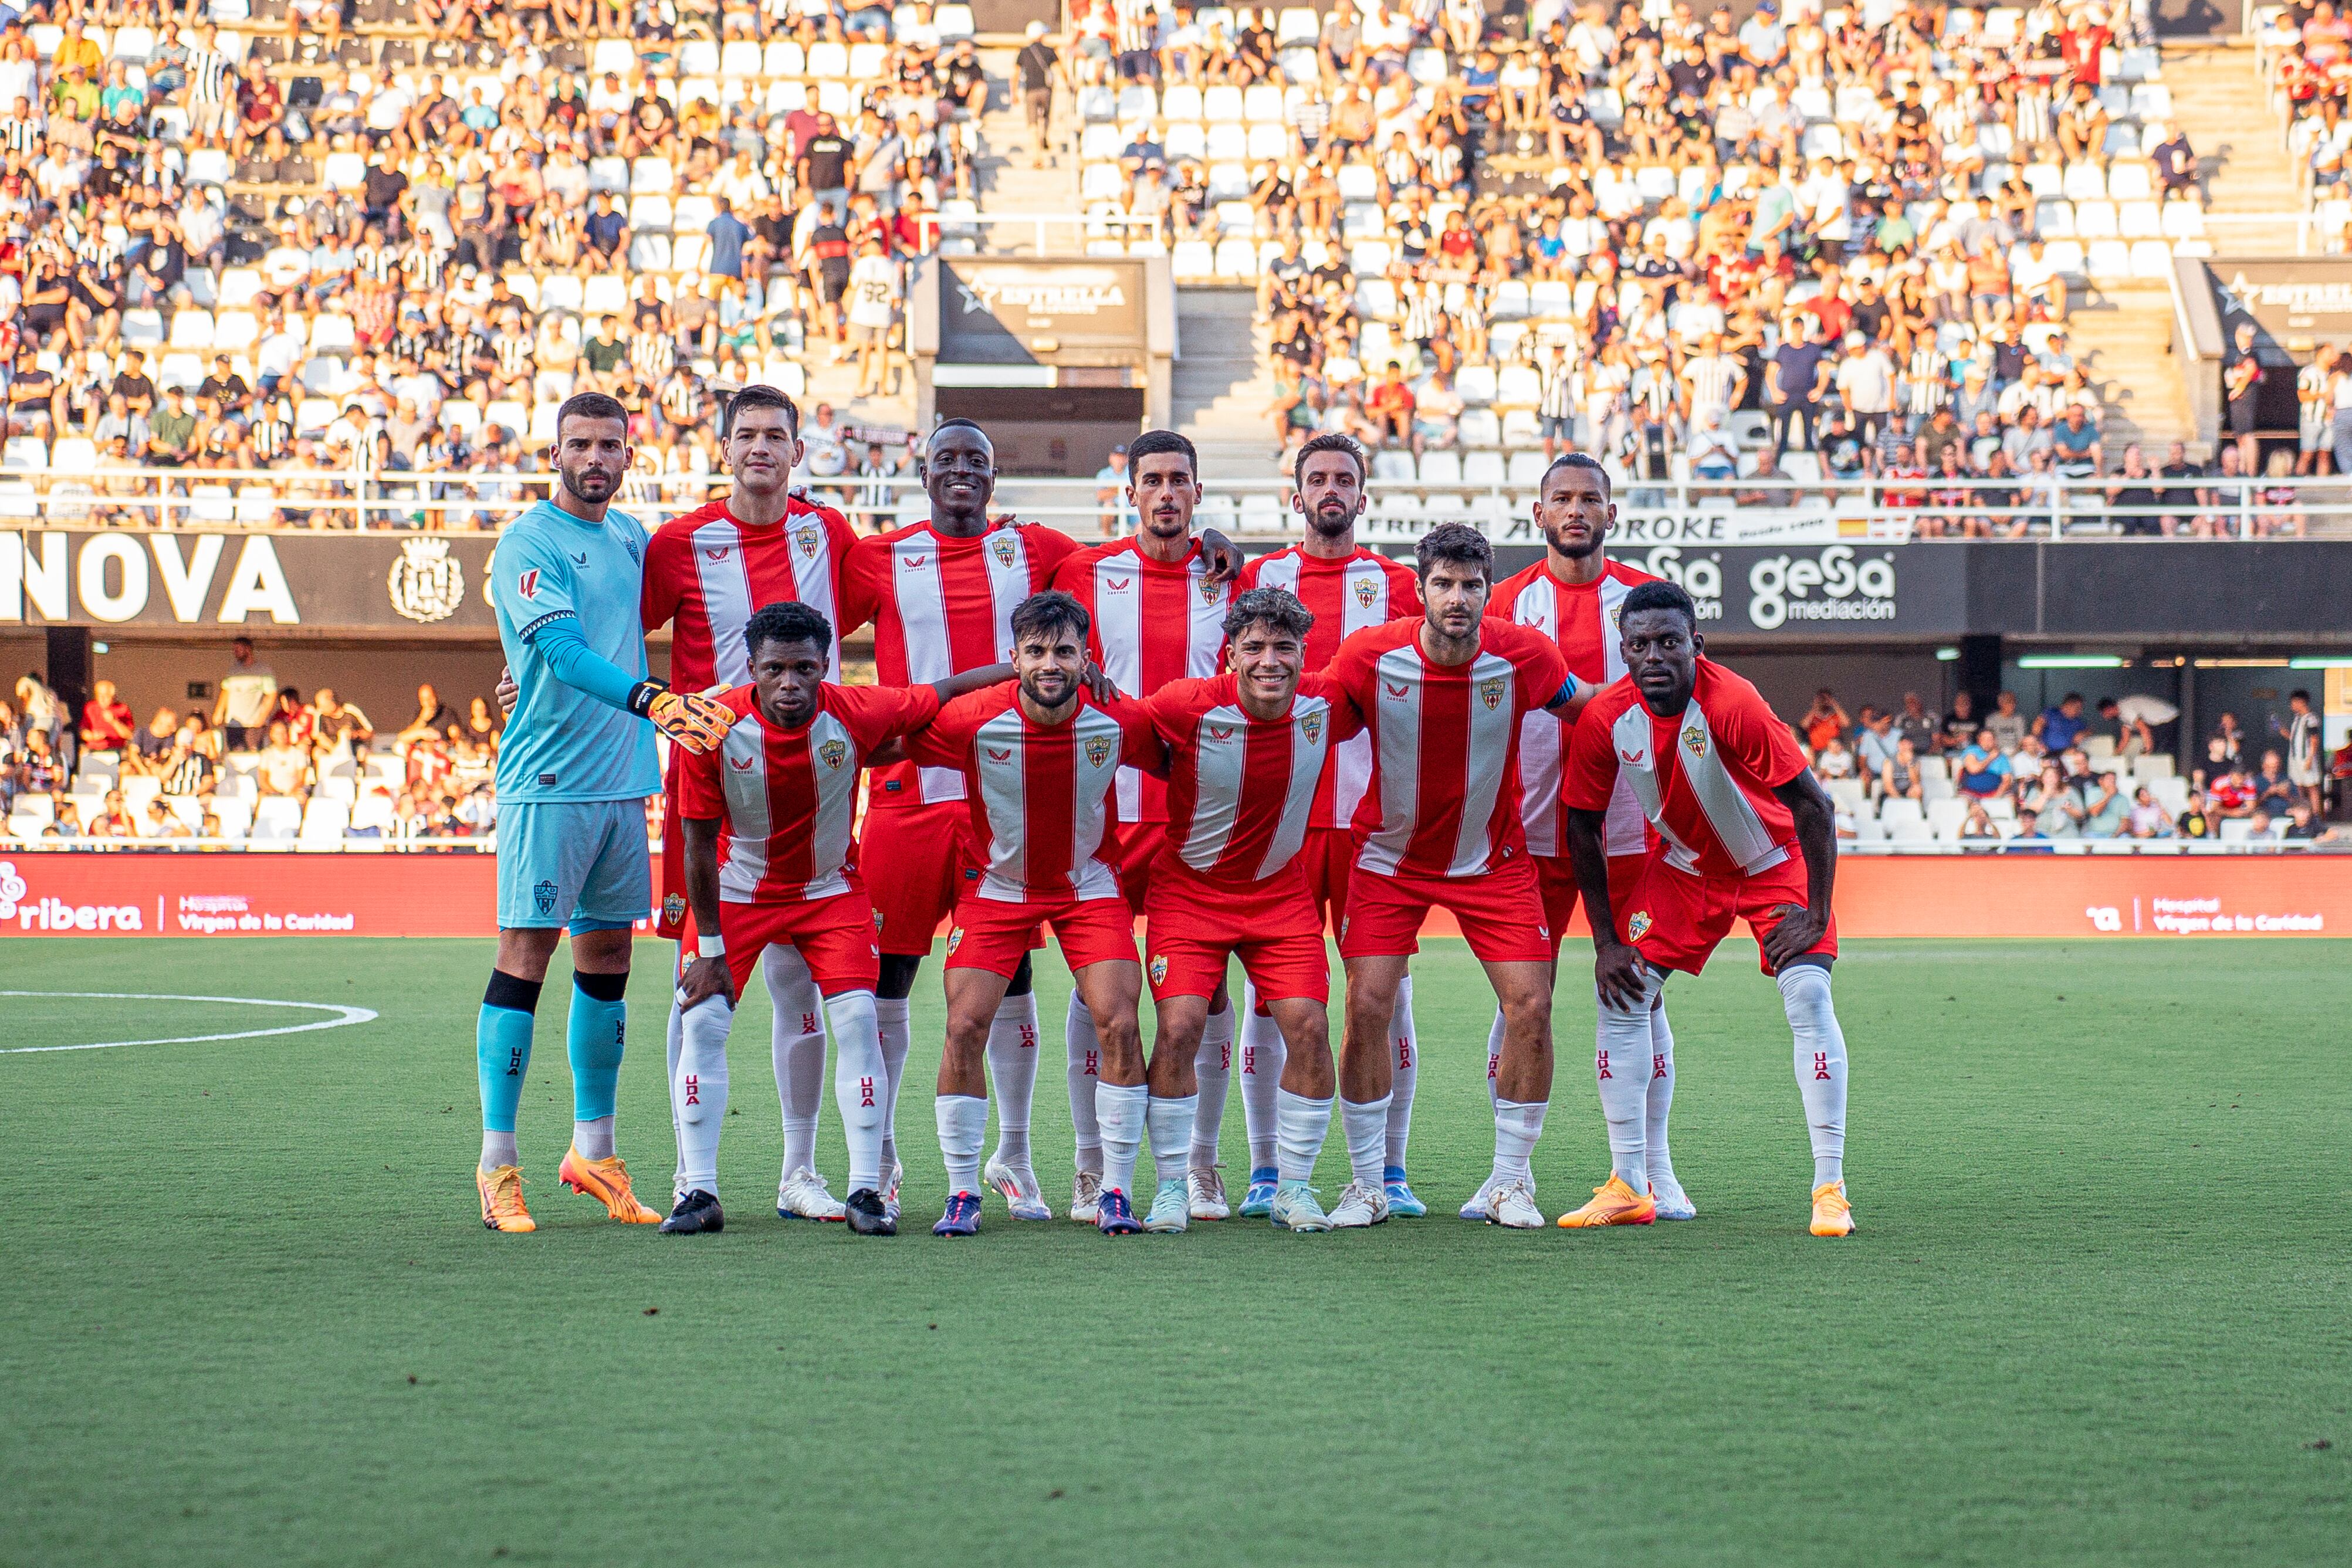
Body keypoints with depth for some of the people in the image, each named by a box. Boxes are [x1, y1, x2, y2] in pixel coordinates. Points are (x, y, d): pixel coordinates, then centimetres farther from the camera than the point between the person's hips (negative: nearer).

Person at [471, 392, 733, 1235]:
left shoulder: (632, 536, 14)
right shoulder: (529, 542, -9)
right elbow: (562, 648, -23)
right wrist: (651, 699, -36)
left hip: (623, 782, 7)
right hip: (548, 783, -7)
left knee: (607, 958, 10)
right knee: (527, 952, -7)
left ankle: (593, 1149, 19)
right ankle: (497, 1163, -5)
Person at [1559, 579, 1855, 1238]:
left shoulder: (1733, 705, -33)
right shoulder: (1605, 718, -20)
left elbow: (1814, 805, -27)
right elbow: (1583, 824, -5)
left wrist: (1815, 914, -26)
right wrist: (1606, 940, -6)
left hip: (1775, 862, -4)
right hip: (1683, 867, 4)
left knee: (1808, 996, -19)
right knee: (1621, 996, -4)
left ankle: (1830, 1190, -14)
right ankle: (1627, 1188, 3)